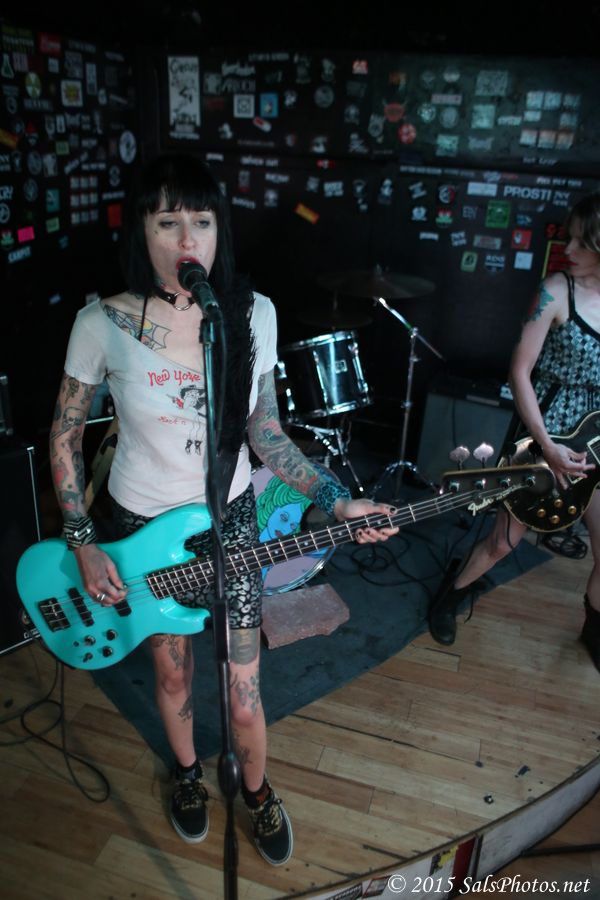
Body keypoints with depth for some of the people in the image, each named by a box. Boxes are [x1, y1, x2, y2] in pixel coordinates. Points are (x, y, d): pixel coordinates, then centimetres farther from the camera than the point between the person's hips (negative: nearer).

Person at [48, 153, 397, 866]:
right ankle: (187, 771, 55)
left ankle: (256, 787, 45)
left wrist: (336, 501, -9)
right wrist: (82, 544, -7)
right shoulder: (103, 323, -17)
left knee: (244, 693, 10)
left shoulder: (253, 314, -10)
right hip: (143, 525, -1)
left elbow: (263, 428, -1)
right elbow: (65, 433, -5)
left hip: (230, 516, 1)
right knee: (172, 672, 21)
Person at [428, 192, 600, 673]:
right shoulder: (558, 290, -14)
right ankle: (450, 595, 33)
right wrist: (547, 445, -19)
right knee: (504, 541, 6)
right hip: (544, 435, -4)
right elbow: (519, 372, -13)